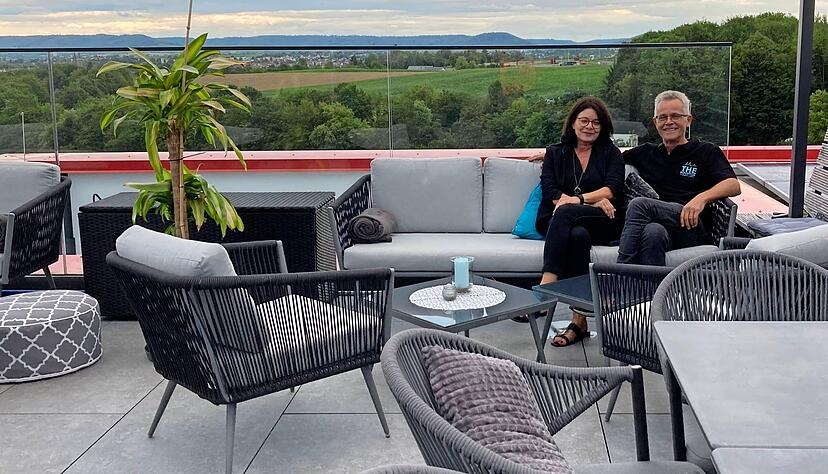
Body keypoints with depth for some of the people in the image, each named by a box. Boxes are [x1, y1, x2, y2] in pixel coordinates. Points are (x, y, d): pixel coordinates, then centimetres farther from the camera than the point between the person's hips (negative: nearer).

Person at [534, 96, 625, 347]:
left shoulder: (610, 152, 20)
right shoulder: (555, 153, 21)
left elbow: (612, 190, 1)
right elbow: (549, 192, 4)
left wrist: (578, 199, -18)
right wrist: (594, 202, -9)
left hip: (604, 223, -1)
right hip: (559, 223, 1)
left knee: (565, 212, -34)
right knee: (578, 235, -37)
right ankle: (579, 320, -43)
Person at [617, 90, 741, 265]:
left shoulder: (706, 151, 16)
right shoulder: (646, 153, 28)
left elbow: (734, 186, 0)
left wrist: (703, 198, -22)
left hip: (694, 229, -2)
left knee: (639, 204, -28)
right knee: (654, 232, -36)